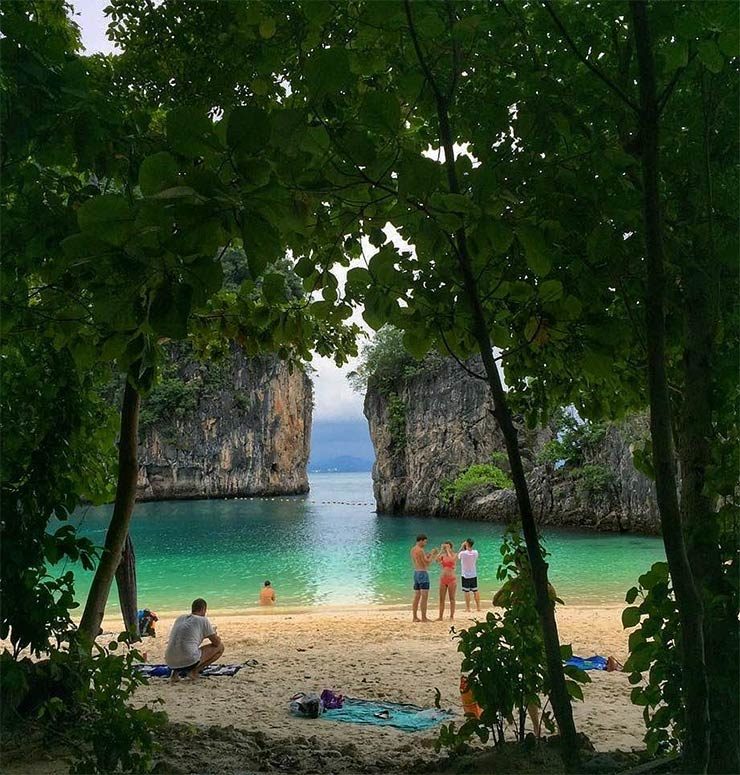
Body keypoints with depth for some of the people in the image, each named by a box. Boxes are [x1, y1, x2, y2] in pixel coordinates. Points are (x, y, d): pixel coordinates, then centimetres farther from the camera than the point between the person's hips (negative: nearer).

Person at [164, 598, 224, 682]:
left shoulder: (180, 618, 19)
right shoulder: (203, 620, 3)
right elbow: (216, 642, 8)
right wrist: (213, 633, 31)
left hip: (170, 663, 6)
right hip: (189, 661, -6)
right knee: (220, 646, 11)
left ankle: (176, 672, 12)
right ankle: (195, 670, -2)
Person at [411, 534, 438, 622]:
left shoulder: (413, 549, 12)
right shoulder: (420, 550, -16)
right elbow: (427, 563, -16)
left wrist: (428, 556, 15)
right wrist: (432, 554, -3)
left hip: (416, 572, 10)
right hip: (423, 573, -9)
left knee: (417, 596, 11)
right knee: (424, 597, -7)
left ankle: (415, 617, 13)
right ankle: (424, 618, -7)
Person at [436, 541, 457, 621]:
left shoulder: (454, 555, -2)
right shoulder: (443, 555, 8)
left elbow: (451, 559, -25)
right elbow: (437, 560, -10)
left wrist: (448, 550, -15)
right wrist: (441, 550, -7)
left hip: (452, 578, -4)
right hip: (443, 578, 4)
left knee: (452, 598, 0)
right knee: (441, 598, 4)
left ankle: (451, 616, 4)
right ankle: (440, 616, 8)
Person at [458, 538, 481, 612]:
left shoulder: (463, 553, -17)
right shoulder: (475, 552, -6)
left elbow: (458, 556, 4)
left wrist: (462, 547, 3)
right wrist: (466, 548, 9)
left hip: (465, 575, -4)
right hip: (474, 575, 4)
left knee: (467, 591, 0)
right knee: (475, 591, 11)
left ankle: (468, 608, 2)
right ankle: (478, 607, 16)